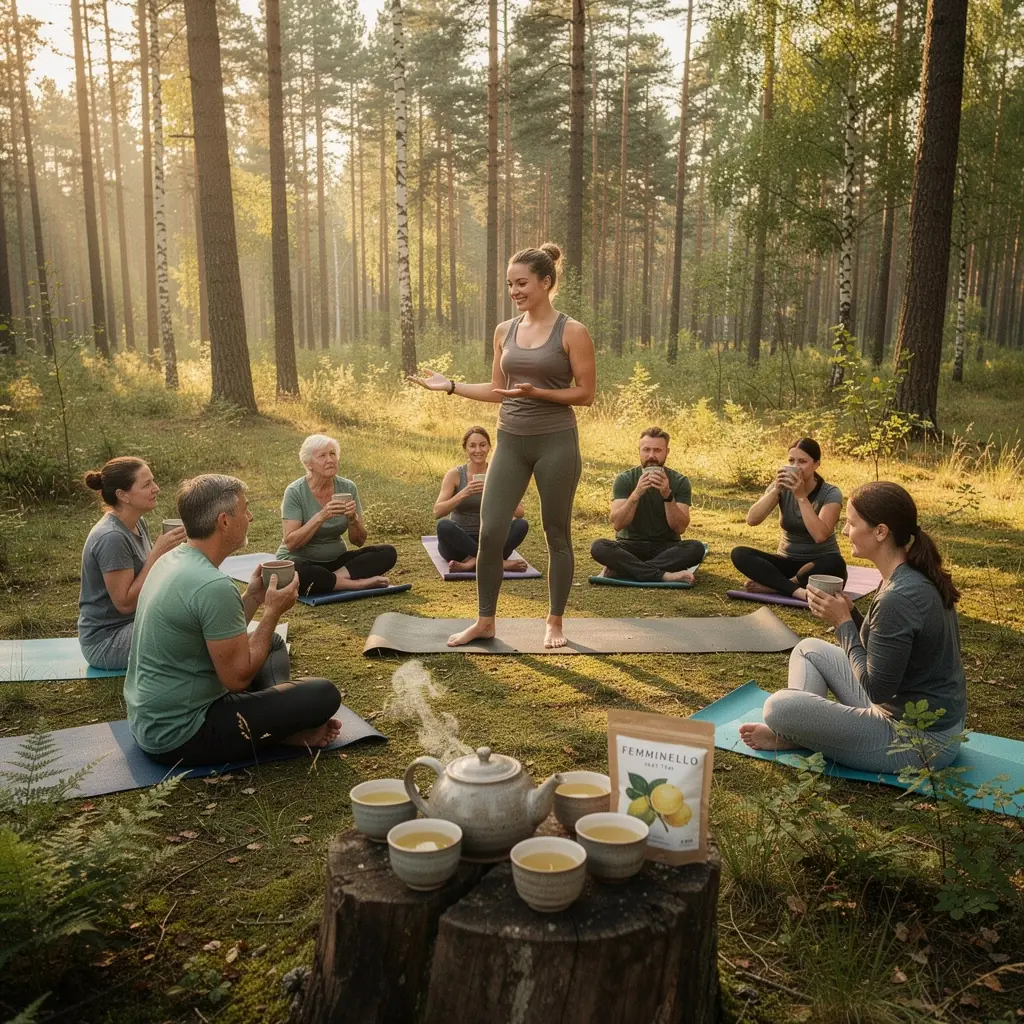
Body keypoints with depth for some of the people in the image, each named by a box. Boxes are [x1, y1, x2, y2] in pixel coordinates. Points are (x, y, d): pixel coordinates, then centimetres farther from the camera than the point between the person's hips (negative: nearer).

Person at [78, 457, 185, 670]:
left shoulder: (137, 524, 3)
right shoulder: (111, 537, -24)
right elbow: (125, 603, -23)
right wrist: (157, 553, -24)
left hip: (133, 623, 9)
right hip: (106, 642, -9)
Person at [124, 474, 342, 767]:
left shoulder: (172, 560, 4)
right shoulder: (213, 586, -26)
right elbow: (238, 677, -21)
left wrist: (253, 597, 5)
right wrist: (273, 612, -12)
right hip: (179, 738, -10)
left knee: (273, 644, 21)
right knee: (324, 695, -15)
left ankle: (280, 719, 5)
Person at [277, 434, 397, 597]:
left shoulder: (348, 488, -2)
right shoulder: (295, 492, -13)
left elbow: (359, 541, 0)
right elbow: (290, 543, -19)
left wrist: (353, 518, -21)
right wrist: (321, 516, -29)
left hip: (336, 559, 5)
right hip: (300, 560, -4)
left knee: (388, 553, -16)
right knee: (297, 573, -40)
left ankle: (327, 580, -24)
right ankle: (360, 583, -23)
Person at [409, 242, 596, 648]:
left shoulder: (572, 332, -6)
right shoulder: (504, 331, 9)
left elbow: (586, 393, -7)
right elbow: (497, 390, 14)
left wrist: (536, 392, -19)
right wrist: (450, 385, 5)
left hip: (556, 443, -4)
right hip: (510, 442, 5)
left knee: (556, 535, 7)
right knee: (490, 532, 0)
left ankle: (555, 623, 23)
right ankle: (484, 621, 17)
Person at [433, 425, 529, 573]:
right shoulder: (455, 474, -5)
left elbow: (520, 513, -7)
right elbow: (437, 512, -15)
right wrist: (463, 494, -29)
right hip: (459, 542, -1)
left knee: (522, 525, -25)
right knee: (444, 526, -35)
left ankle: (475, 561, -27)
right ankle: (499, 562, -31)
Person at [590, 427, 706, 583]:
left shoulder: (680, 482, -3)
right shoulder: (624, 479, -4)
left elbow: (680, 527, -12)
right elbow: (617, 524, -15)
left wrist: (668, 495, -27)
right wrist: (636, 494, -29)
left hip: (666, 547, 1)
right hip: (631, 546, -1)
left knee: (696, 548, -30)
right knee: (598, 547, -30)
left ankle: (622, 567, -29)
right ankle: (664, 575, -34)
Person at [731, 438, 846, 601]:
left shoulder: (831, 493, -11)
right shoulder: (783, 487, -2)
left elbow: (820, 535, -27)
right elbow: (752, 520, -14)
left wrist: (801, 496, -27)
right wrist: (775, 490, -24)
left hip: (818, 566, -3)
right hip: (787, 563, 3)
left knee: (835, 563, -38)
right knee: (739, 554, -22)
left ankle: (773, 586, -25)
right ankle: (797, 591, -35)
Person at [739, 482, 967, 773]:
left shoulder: (898, 598, -29)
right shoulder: (916, 577, 1)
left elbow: (877, 689, -23)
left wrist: (843, 621, -17)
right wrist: (850, 614, -4)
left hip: (918, 739, -10)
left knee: (780, 707, -19)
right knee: (809, 648, 16)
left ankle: (792, 734, 13)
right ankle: (795, 732, 7)